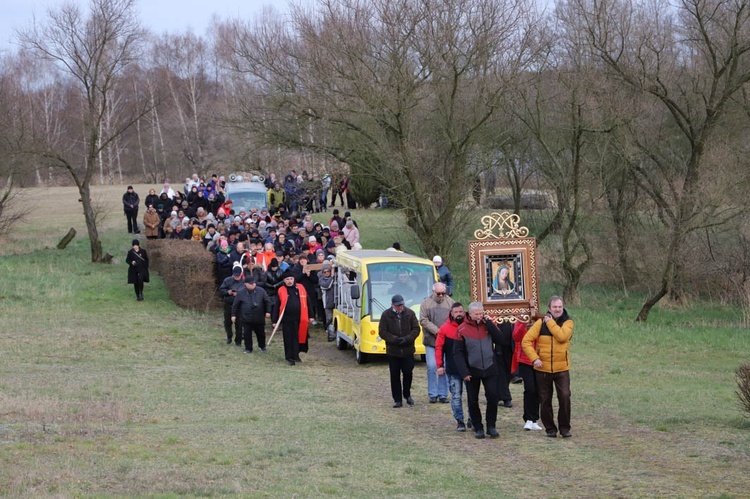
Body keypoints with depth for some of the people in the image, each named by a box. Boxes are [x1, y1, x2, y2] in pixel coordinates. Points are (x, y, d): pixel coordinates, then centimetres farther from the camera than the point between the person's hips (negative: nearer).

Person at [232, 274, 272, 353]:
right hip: (246, 319, -1)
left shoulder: (261, 291, -4)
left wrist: (268, 311, -4)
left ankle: (262, 346, 35)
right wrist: (234, 315, 4)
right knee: (247, 334, 1)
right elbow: (235, 305, 4)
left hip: (259, 318, 1)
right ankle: (248, 348, 15)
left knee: (261, 333, 13)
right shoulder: (240, 293, -5)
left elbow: (267, 301, 3)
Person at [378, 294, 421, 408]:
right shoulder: (386, 315, -3)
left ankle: (407, 395, 26)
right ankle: (397, 399, 10)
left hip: (408, 350, 0)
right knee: (395, 376, 3)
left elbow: (416, 329, 0)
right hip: (392, 351, 0)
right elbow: (382, 332, -4)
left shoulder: (410, 313, -1)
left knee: (408, 373, 3)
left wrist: (407, 339, -16)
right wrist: (395, 340, -16)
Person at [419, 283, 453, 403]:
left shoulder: (450, 302, 6)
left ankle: (443, 394, 11)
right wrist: (436, 331, -14)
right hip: (431, 340, -1)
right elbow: (423, 320, -4)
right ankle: (432, 394, 5)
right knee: (432, 366, -5)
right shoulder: (426, 303, 4)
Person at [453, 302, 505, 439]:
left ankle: (491, 426, 5)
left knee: (493, 397, -6)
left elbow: (499, 339, -11)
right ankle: (478, 428, 17)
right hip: (472, 370, -1)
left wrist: (489, 323, -15)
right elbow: (457, 353, -6)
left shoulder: (488, 324, 2)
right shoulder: (462, 329, -6)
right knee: (473, 401, 4)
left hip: (490, 369, 1)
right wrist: (464, 372, -14)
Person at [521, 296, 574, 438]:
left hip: (561, 368, -1)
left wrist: (551, 323, -14)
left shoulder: (567, 322, -1)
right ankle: (550, 428, 19)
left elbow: (562, 337, -21)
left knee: (565, 397, -11)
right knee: (545, 400, 6)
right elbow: (526, 341, -6)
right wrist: (534, 358, -17)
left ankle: (564, 428, 2)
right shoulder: (541, 322, -1)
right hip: (543, 369, 1)